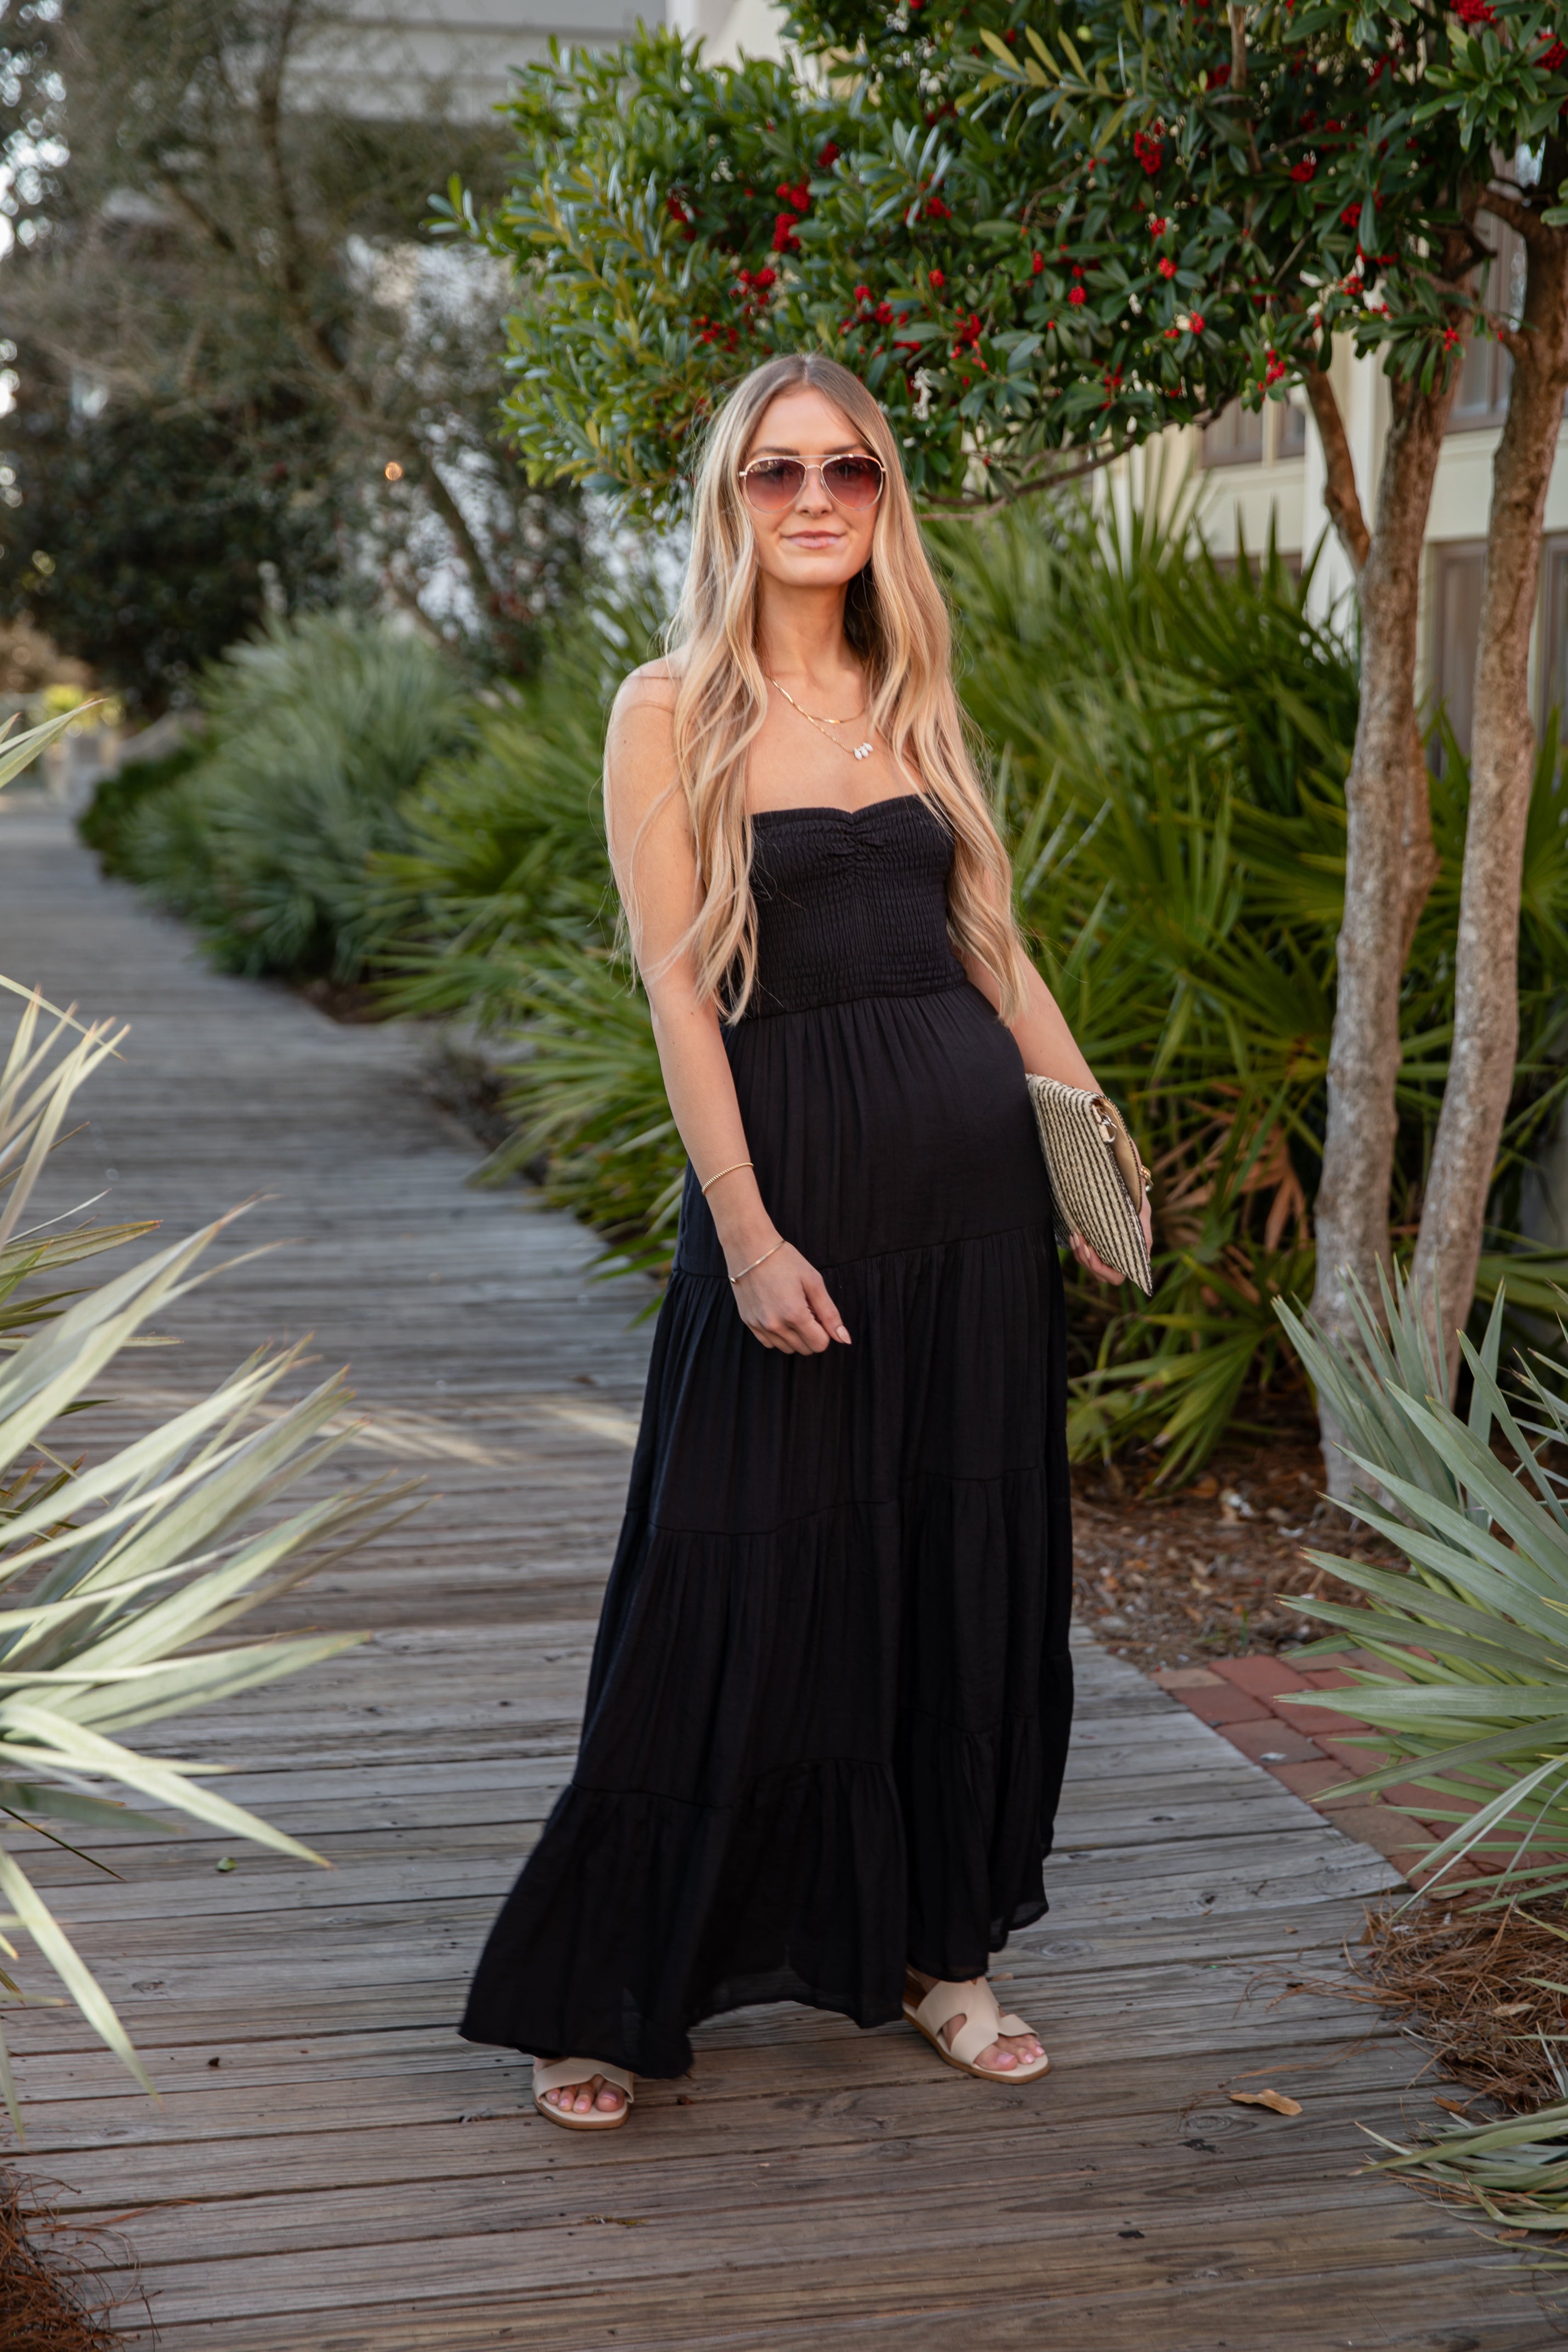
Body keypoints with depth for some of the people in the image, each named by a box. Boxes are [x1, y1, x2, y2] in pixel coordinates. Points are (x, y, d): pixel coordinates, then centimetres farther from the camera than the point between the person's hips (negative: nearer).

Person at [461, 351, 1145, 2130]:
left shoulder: (913, 703, 11)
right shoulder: (671, 714, -4)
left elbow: (991, 945, 16)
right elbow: (679, 995, -10)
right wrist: (747, 1234, -17)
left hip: (972, 1175, 5)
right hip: (792, 1174, -5)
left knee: (964, 1567, 9)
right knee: (749, 1583, -2)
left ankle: (927, 1947, 24)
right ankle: (602, 1994, 11)